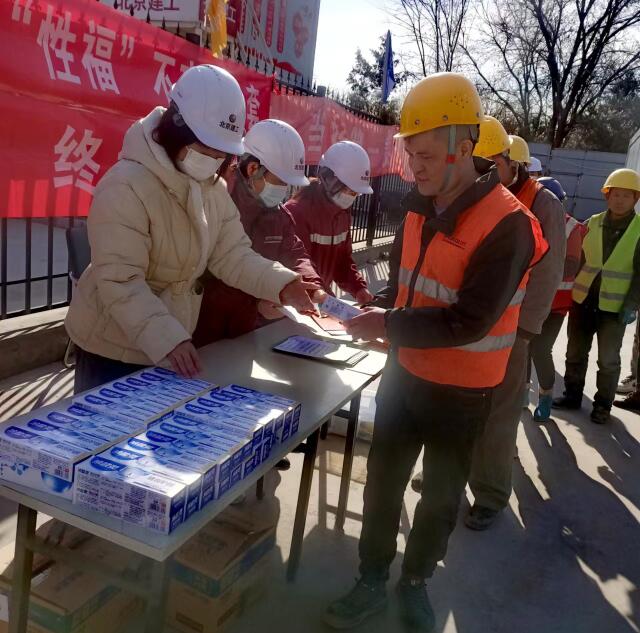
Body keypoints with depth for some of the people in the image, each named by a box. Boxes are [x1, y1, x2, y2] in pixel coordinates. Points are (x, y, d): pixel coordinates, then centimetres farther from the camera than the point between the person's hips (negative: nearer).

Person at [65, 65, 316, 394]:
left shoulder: (213, 187, 0)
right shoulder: (125, 186, -25)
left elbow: (232, 254, -5)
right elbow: (120, 282, -30)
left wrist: (282, 284, -21)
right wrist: (168, 339, -42)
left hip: (172, 344, 7)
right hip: (114, 348, -7)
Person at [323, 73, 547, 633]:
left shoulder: (507, 225, -22)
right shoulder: (420, 204, 1)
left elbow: (469, 323, -25)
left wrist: (388, 326, -24)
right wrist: (382, 307, -3)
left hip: (462, 392, -5)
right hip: (408, 372, 6)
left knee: (441, 495, 15)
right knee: (384, 479, 14)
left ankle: (416, 582, 39)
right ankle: (373, 581, 34)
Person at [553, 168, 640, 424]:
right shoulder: (593, 222, 4)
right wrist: (571, 287, 3)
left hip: (614, 306, -3)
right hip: (583, 299, 3)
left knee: (608, 359, 6)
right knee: (575, 353, 12)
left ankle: (603, 404, 21)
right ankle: (572, 395, 27)